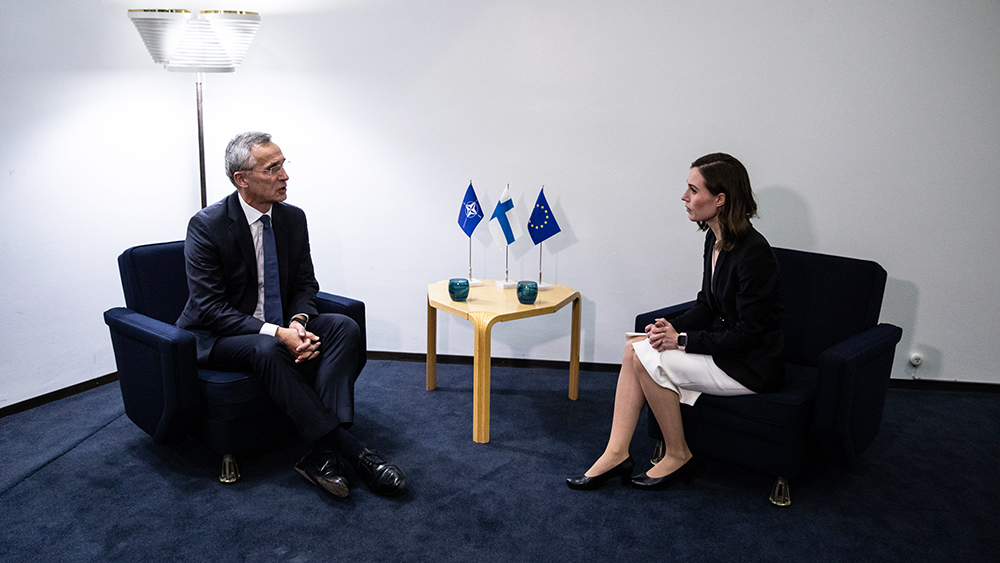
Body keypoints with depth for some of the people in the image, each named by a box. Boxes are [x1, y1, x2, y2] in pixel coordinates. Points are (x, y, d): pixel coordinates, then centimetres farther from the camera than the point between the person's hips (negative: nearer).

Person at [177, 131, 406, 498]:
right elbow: (210, 308, -19)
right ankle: (348, 449, -32)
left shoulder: (293, 219, 0)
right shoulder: (207, 226, -16)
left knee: (345, 327, -21)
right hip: (218, 337, -5)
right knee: (267, 349, -37)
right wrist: (276, 333, -30)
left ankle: (324, 454, -30)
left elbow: (305, 283, 6)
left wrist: (298, 323, -17)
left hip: (281, 329, 5)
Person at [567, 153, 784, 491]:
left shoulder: (753, 252, -24)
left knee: (649, 358, -19)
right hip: (723, 344, 9)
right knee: (635, 348, -7)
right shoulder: (715, 239, 4)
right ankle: (616, 454, -7)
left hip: (751, 363, -9)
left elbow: (749, 333, -22)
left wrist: (682, 340, -19)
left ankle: (678, 456, 0)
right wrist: (673, 327, -6)